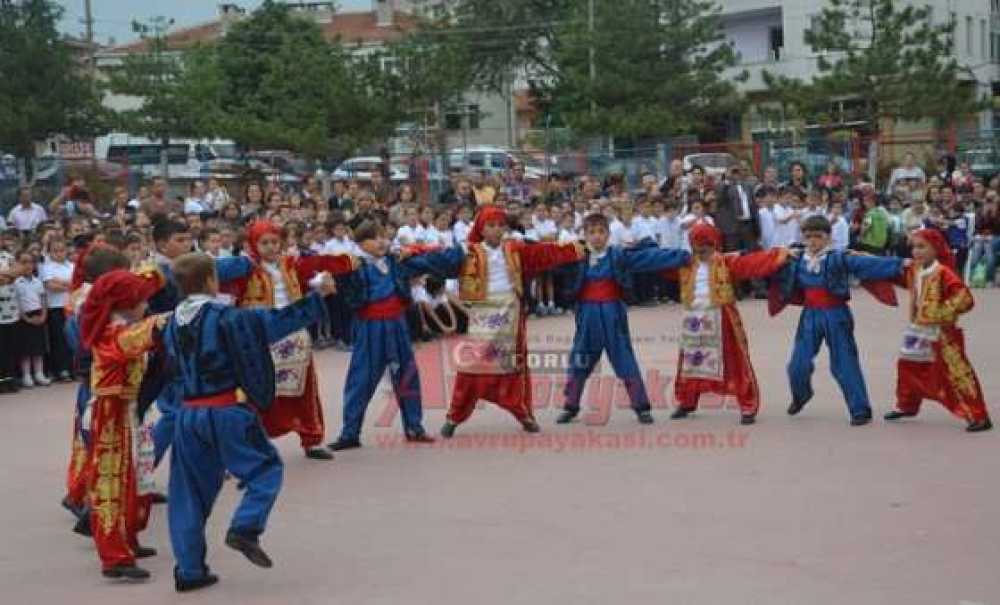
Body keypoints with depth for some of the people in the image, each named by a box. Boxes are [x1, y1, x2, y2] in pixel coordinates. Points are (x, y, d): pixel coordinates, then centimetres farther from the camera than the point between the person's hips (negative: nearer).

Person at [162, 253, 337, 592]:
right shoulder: (227, 318, -11)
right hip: (228, 412, -6)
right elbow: (278, 321, -9)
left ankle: (189, 570, 13)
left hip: (188, 413, 6)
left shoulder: (172, 325, 7)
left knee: (190, 494, 11)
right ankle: (245, 528, -12)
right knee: (266, 468, 9)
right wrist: (318, 295, 0)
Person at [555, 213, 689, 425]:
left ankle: (642, 408, 10)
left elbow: (649, 256, -8)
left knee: (626, 362, 2)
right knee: (578, 364, 8)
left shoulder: (619, 255, -3)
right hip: (588, 316, 2)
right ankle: (570, 408, 21)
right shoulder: (577, 257, 3)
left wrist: (681, 255, -13)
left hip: (613, 315, -2)